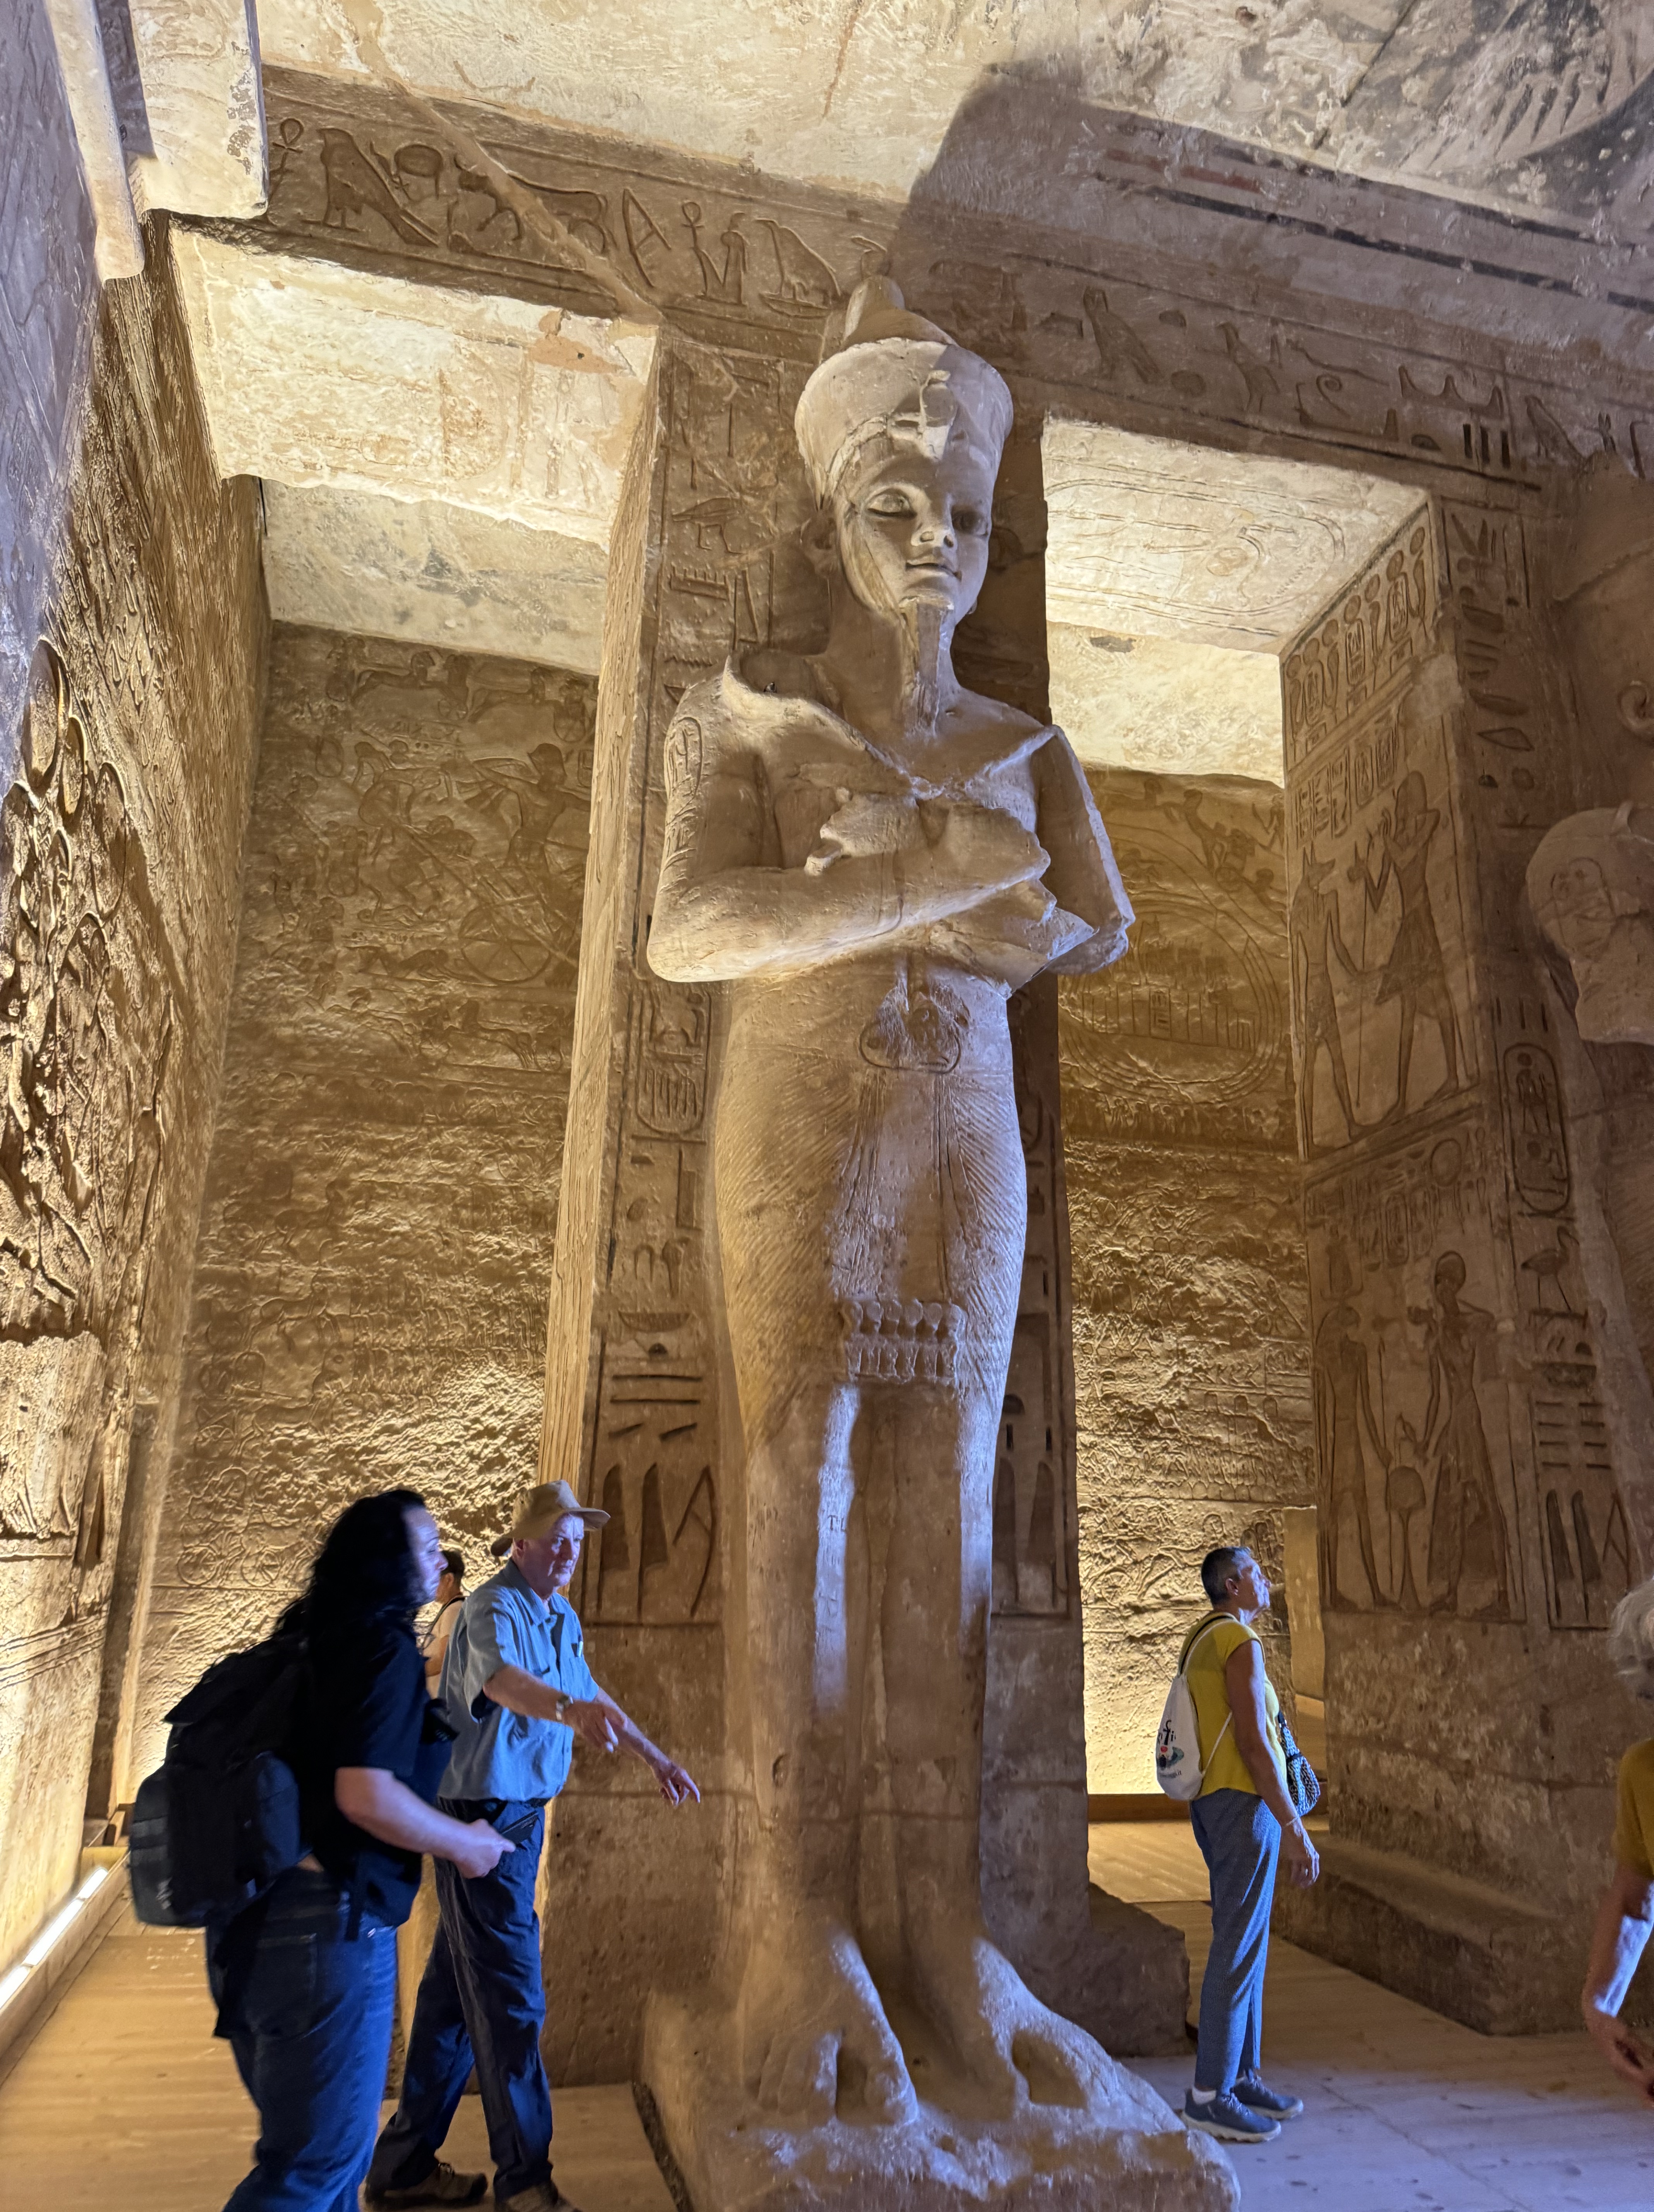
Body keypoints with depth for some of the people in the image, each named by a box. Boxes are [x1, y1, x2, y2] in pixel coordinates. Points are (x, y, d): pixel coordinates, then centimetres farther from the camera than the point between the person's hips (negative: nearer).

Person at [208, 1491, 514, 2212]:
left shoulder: (315, 1642, 12)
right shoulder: (386, 1648, -15)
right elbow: (365, 1795, -23)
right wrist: (466, 1843, -8)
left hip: (255, 1912, 9)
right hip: (327, 1920, -9)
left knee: (325, 2145, 23)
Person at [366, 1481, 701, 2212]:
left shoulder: (562, 1618, 10)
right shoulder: (493, 1608, -20)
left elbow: (593, 1695, 22)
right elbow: (501, 1677, -42)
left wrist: (656, 1758, 25)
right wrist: (569, 1710, -61)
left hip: (520, 1817, 9)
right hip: (483, 1815, -9)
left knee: (455, 1991, 17)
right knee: (509, 1999, -2)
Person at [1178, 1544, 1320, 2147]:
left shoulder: (1199, 1640, 15)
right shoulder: (1240, 1640, -15)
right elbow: (1254, 1742, -20)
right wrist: (1295, 1829, -17)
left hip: (1213, 1801, 10)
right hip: (1245, 1799, -10)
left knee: (1245, 1939, 16)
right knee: (1239, 1945, -4)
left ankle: (1242, 2074, 24)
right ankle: (1210, 2094, 2)